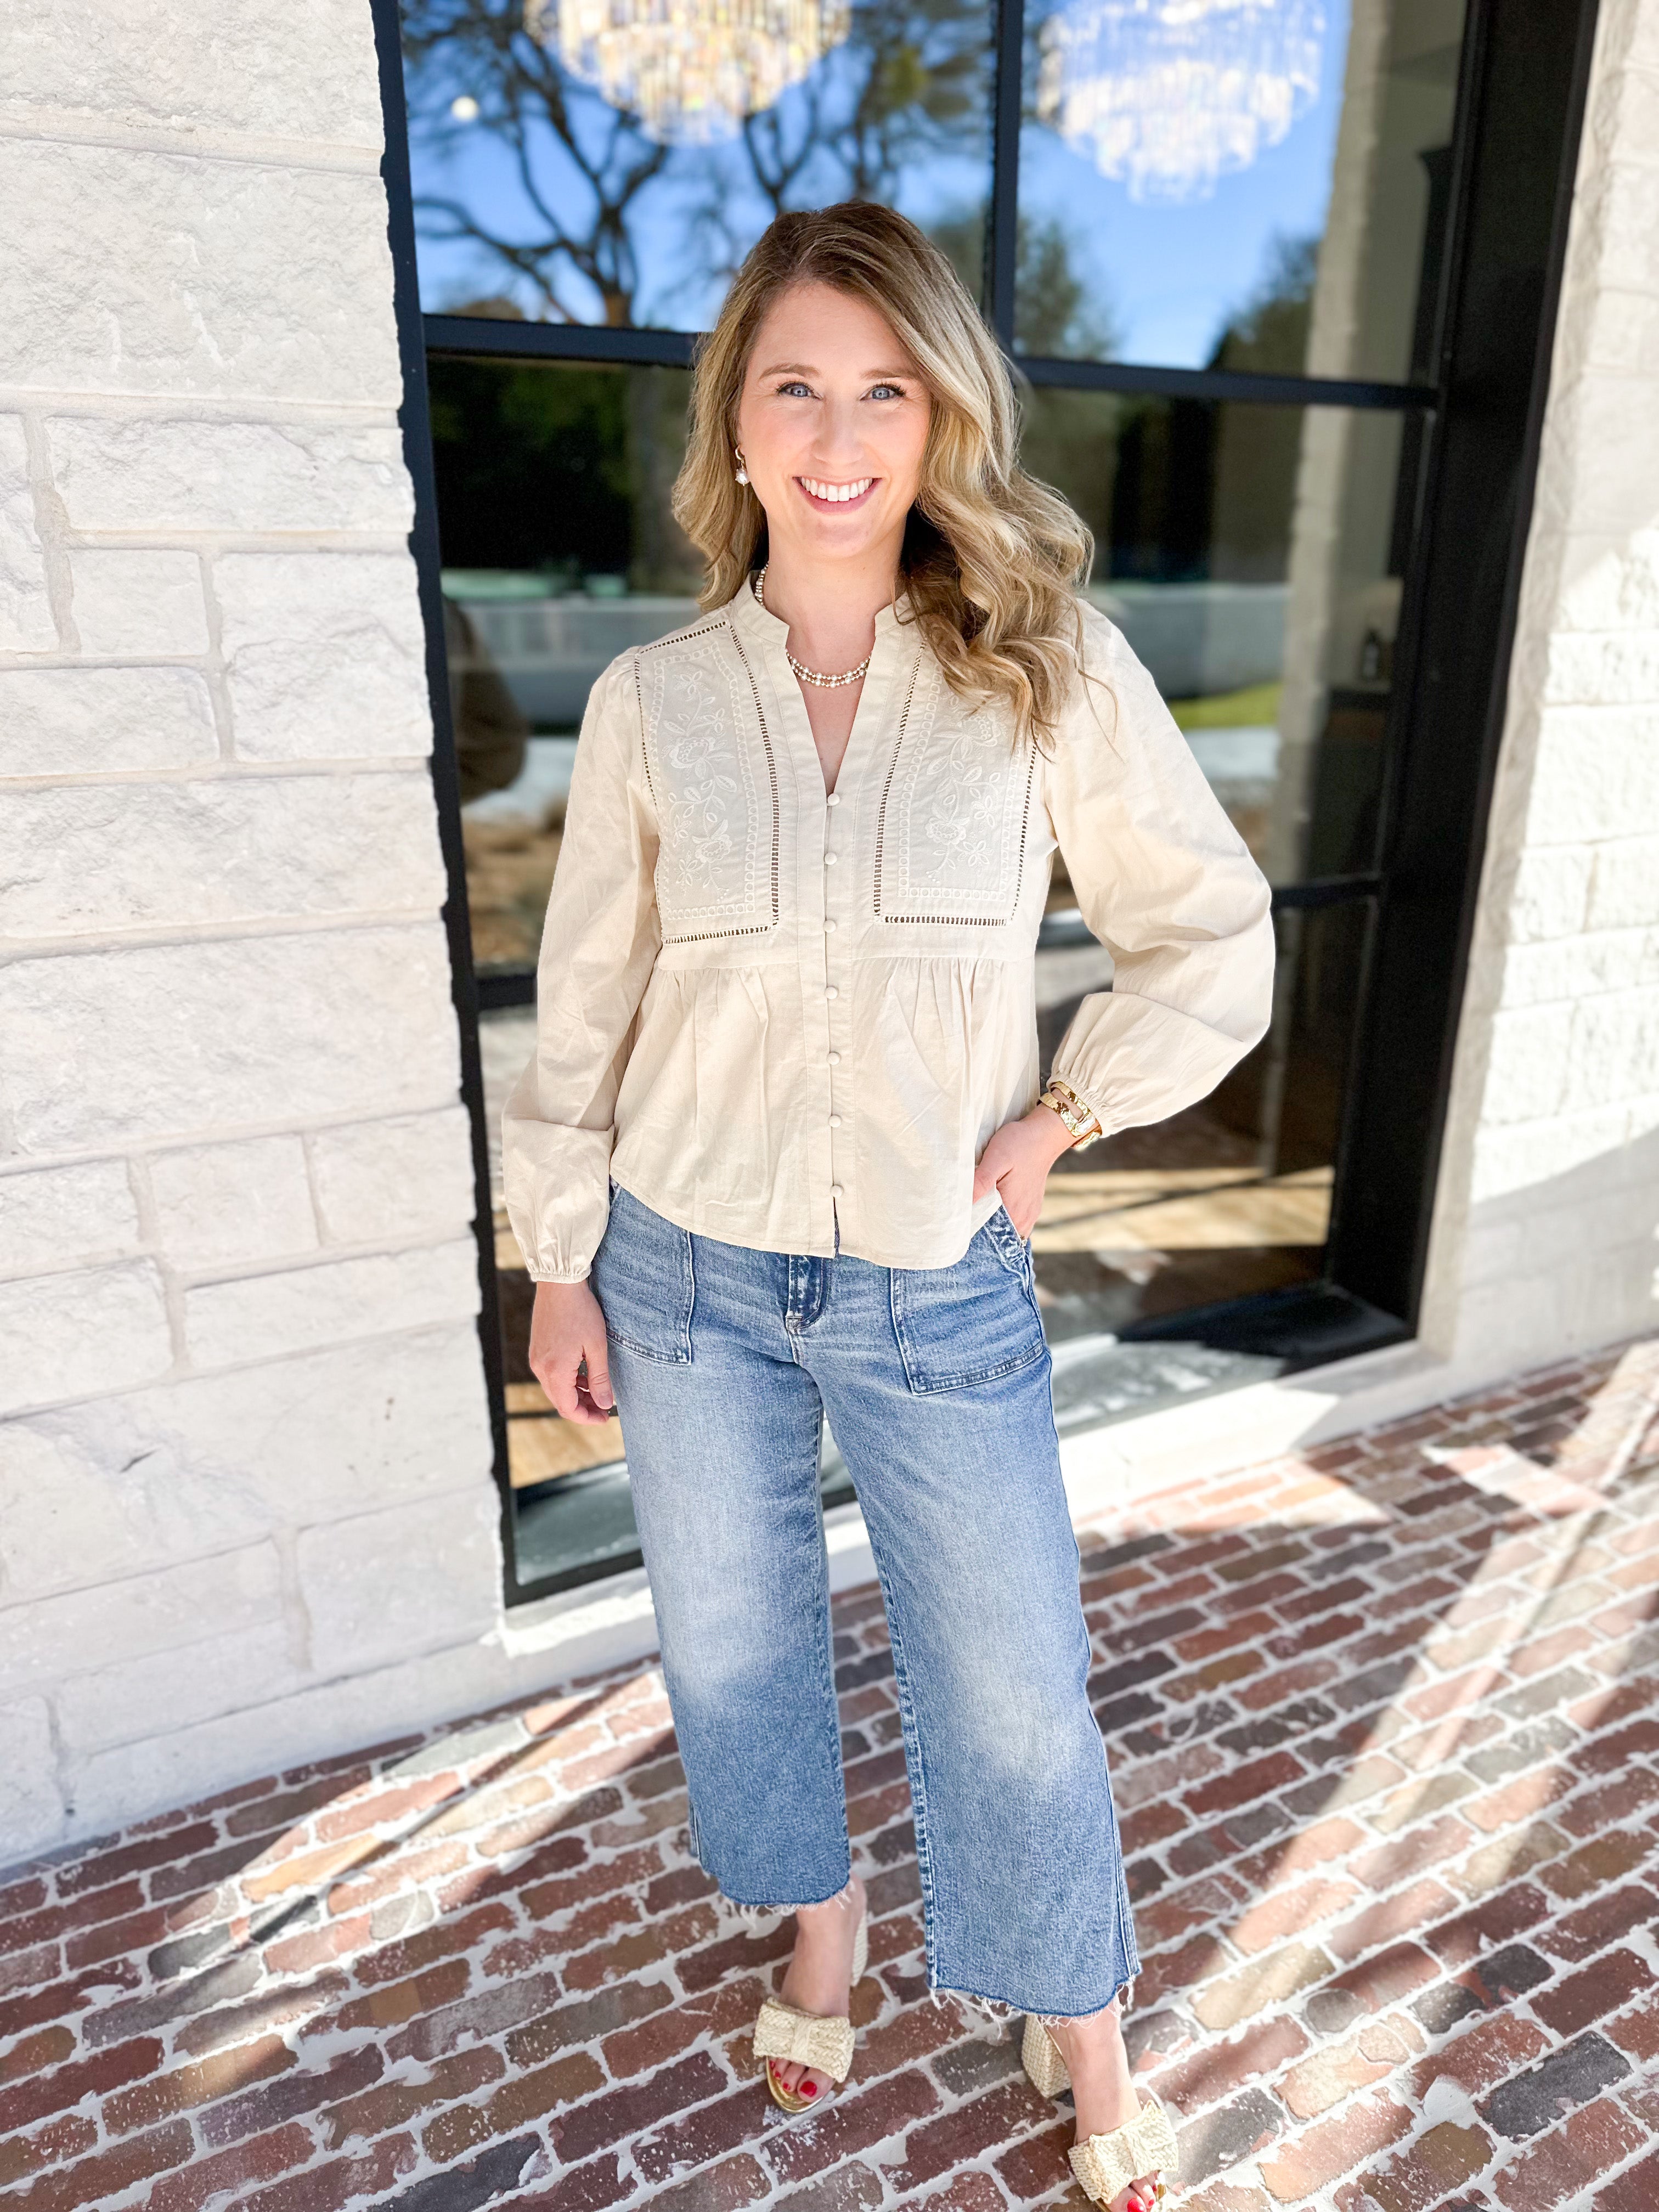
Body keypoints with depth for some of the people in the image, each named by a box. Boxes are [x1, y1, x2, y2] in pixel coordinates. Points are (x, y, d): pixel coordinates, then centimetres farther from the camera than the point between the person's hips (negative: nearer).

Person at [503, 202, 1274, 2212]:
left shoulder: (1052, 671, -6)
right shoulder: (651, 698, -3)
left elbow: (1213, 936, 2)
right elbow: (585, 1004, 3)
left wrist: (1062, 1115, -5)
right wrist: (559, 1257, 4)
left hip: (942, 1287, -1)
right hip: (690, 1271, 2)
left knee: (1012, 1691, 12)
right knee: (733, 1642, 18)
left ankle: (1082, 2042, 41)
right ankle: (818, 1922, 50)